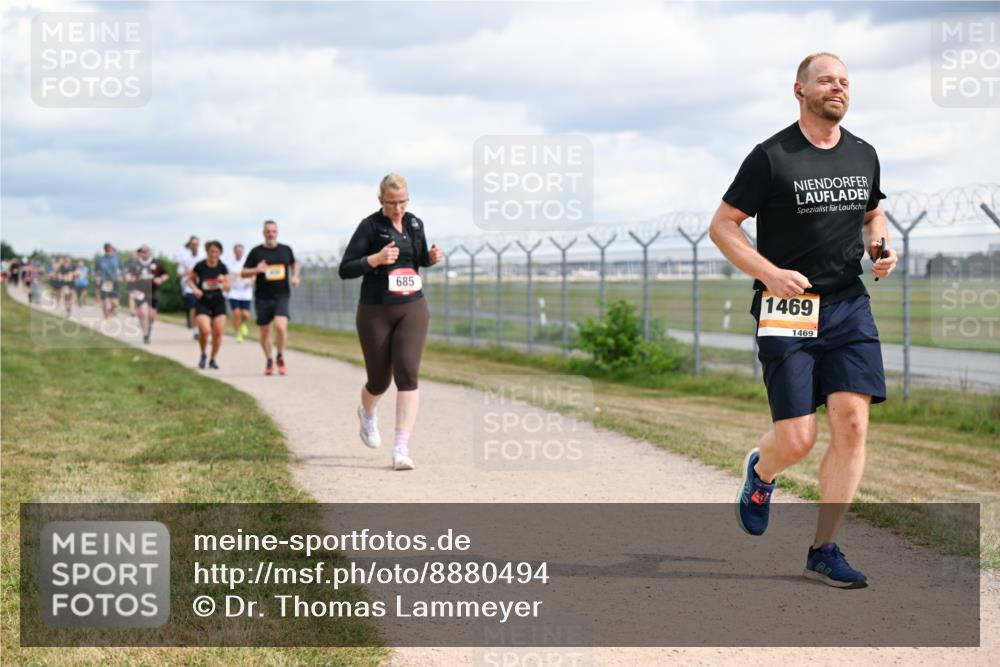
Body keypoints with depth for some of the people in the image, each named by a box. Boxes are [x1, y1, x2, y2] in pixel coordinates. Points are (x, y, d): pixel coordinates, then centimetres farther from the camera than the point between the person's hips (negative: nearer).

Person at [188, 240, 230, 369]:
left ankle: (213, 359, 16)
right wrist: (195, 289, -11)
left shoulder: (222, 268, -3)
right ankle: (203, 355, 9)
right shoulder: (200, 266, -8)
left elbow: (227, 287, 2)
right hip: (202, 302, -2)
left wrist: (223, 282, -20)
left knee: (218, 333, -4)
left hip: (218, 302, 2)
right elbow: (190, 279, 7)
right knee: (205, 330, -19)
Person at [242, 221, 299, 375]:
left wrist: (295, 276, 7)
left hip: (281, 295, 0)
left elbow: (294, 263, 26)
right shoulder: (256, 252, 1)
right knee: (264, 331, 6)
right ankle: (269, 361, 25)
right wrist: (256, 270, -17)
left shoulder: (286, 250, 6)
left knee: (281, 326, -20)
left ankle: (280, 357, 1)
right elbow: (243, 273, 2)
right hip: (262, 297, 0)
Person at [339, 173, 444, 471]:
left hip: (412, 309, 3)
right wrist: (375, 259, -25)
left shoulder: (415, 224, 7)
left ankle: (401, 448, -16)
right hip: (375, 312, -3)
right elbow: (345, 270, -10)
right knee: (379, 380, 8)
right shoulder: (370, 226, -8)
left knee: (407, 373, -14)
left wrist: (432, 257, 2)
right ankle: (367, 413, 46)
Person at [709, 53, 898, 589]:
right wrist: (772, 274, -16)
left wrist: (882, 249, 5)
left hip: (848, 305, 5)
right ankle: (760, 470, 31)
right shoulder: (771, 157, -6)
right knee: (797, 440, -8)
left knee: (852, 423, -8)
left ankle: (824, 550, 3)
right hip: (786, 309, -4)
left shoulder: (864, 156, 11)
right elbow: (722, 227, -3)